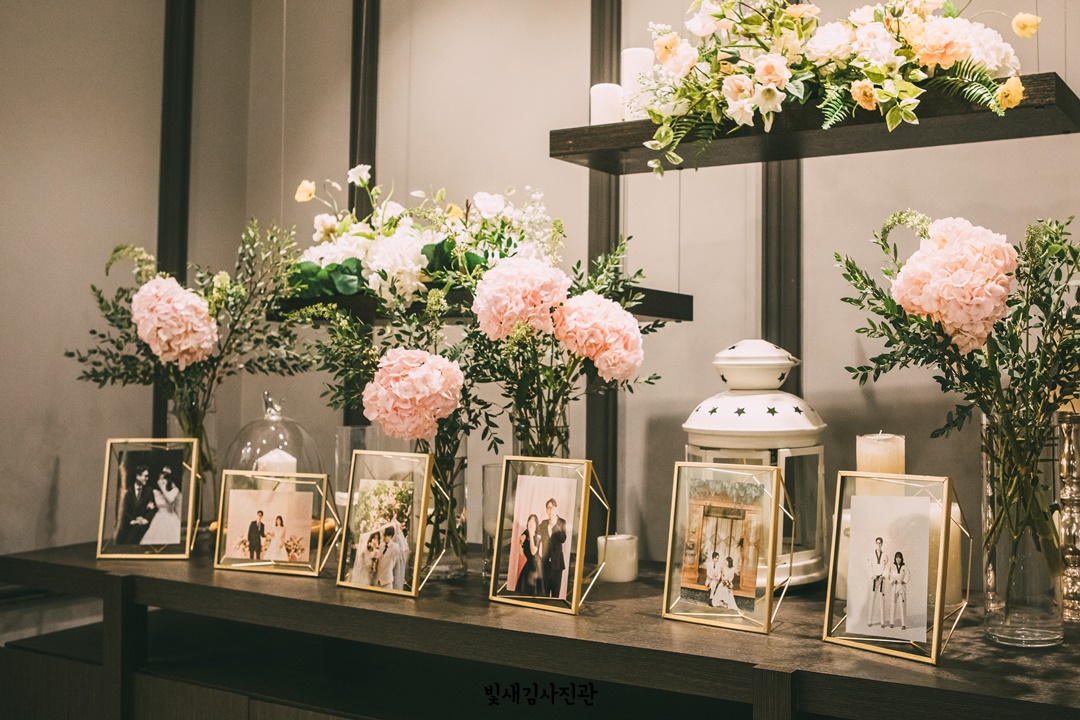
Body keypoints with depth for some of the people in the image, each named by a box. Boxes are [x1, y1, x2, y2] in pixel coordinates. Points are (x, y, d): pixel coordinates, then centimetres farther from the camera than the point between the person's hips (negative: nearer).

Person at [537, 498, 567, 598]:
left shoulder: (562, 522, 2)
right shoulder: (543, 523, 11)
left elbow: (563, 539, -10)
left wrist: (555, 525, -13)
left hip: (556, 561, -2)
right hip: (545, 561, 2)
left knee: (556, 588, -1)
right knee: (544, 588, 3)